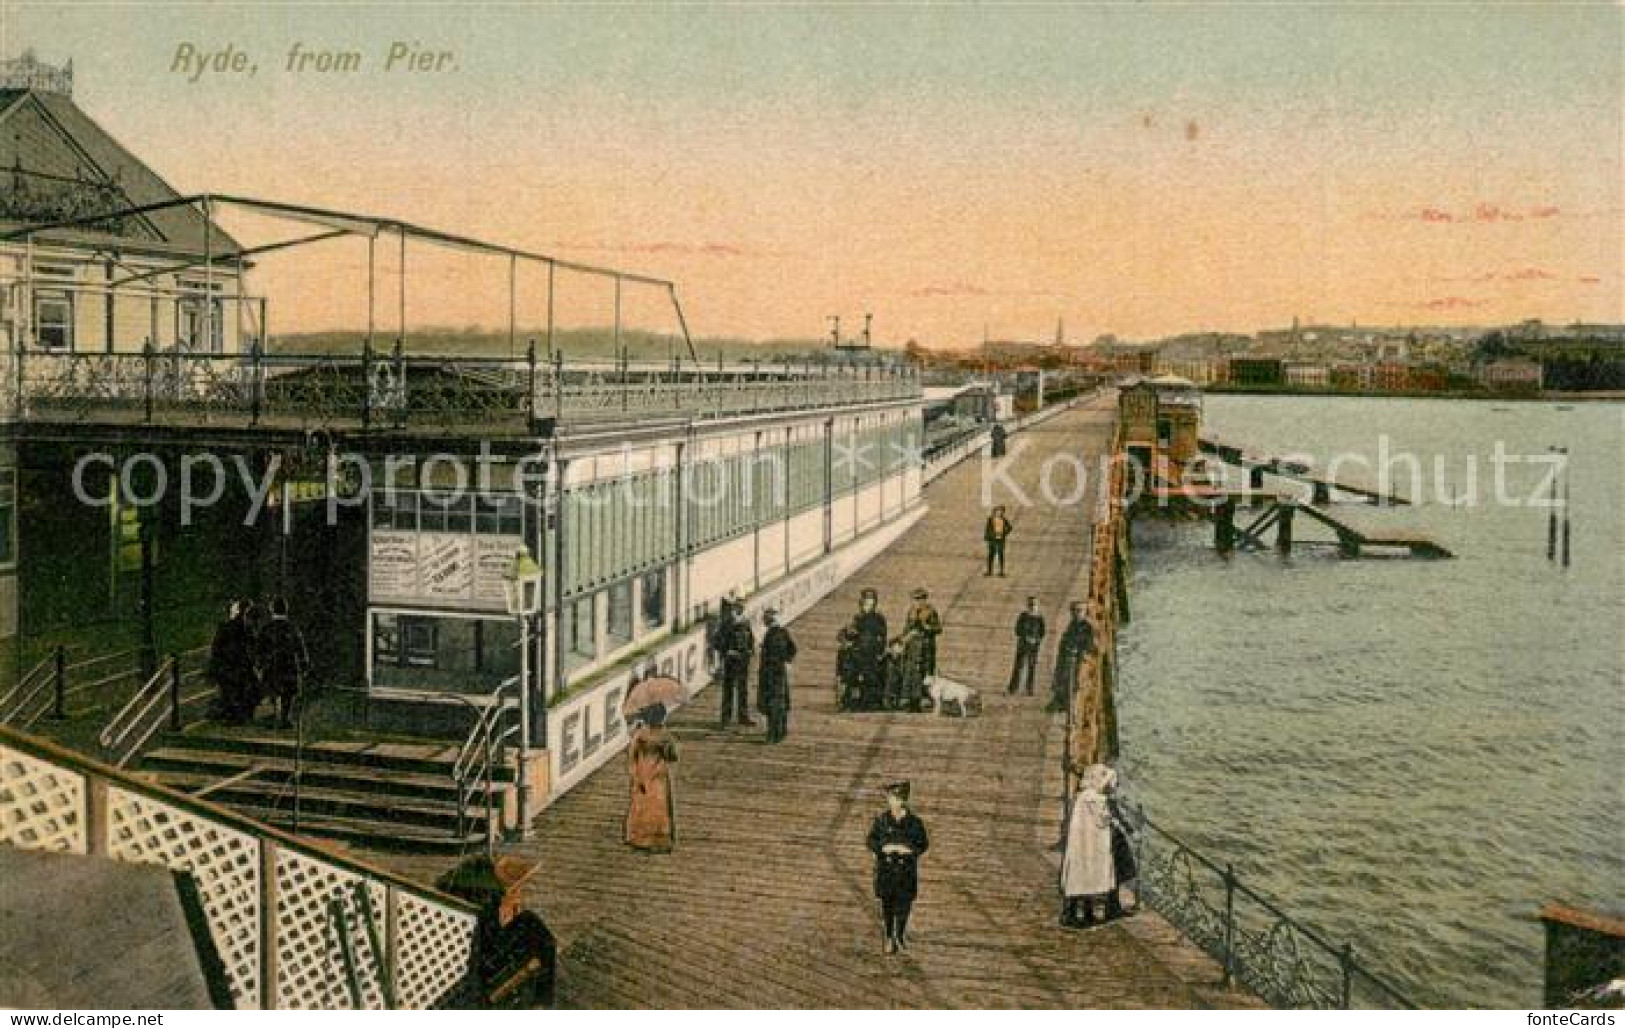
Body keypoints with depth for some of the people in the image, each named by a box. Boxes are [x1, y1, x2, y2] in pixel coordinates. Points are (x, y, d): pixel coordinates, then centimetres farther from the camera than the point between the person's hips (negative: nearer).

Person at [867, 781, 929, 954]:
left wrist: (909, 849, -18)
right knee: (887, 904, 9)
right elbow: (871, 842, 1)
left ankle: (900, 936, 30)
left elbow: (923, 844, 1)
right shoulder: (881, 820, -4)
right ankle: (889, 937, 31)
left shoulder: (914, 821, -6)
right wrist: (884, 848, -18)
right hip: (886, 869, 0)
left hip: (907, 869, 0)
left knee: (904, 904, 5)